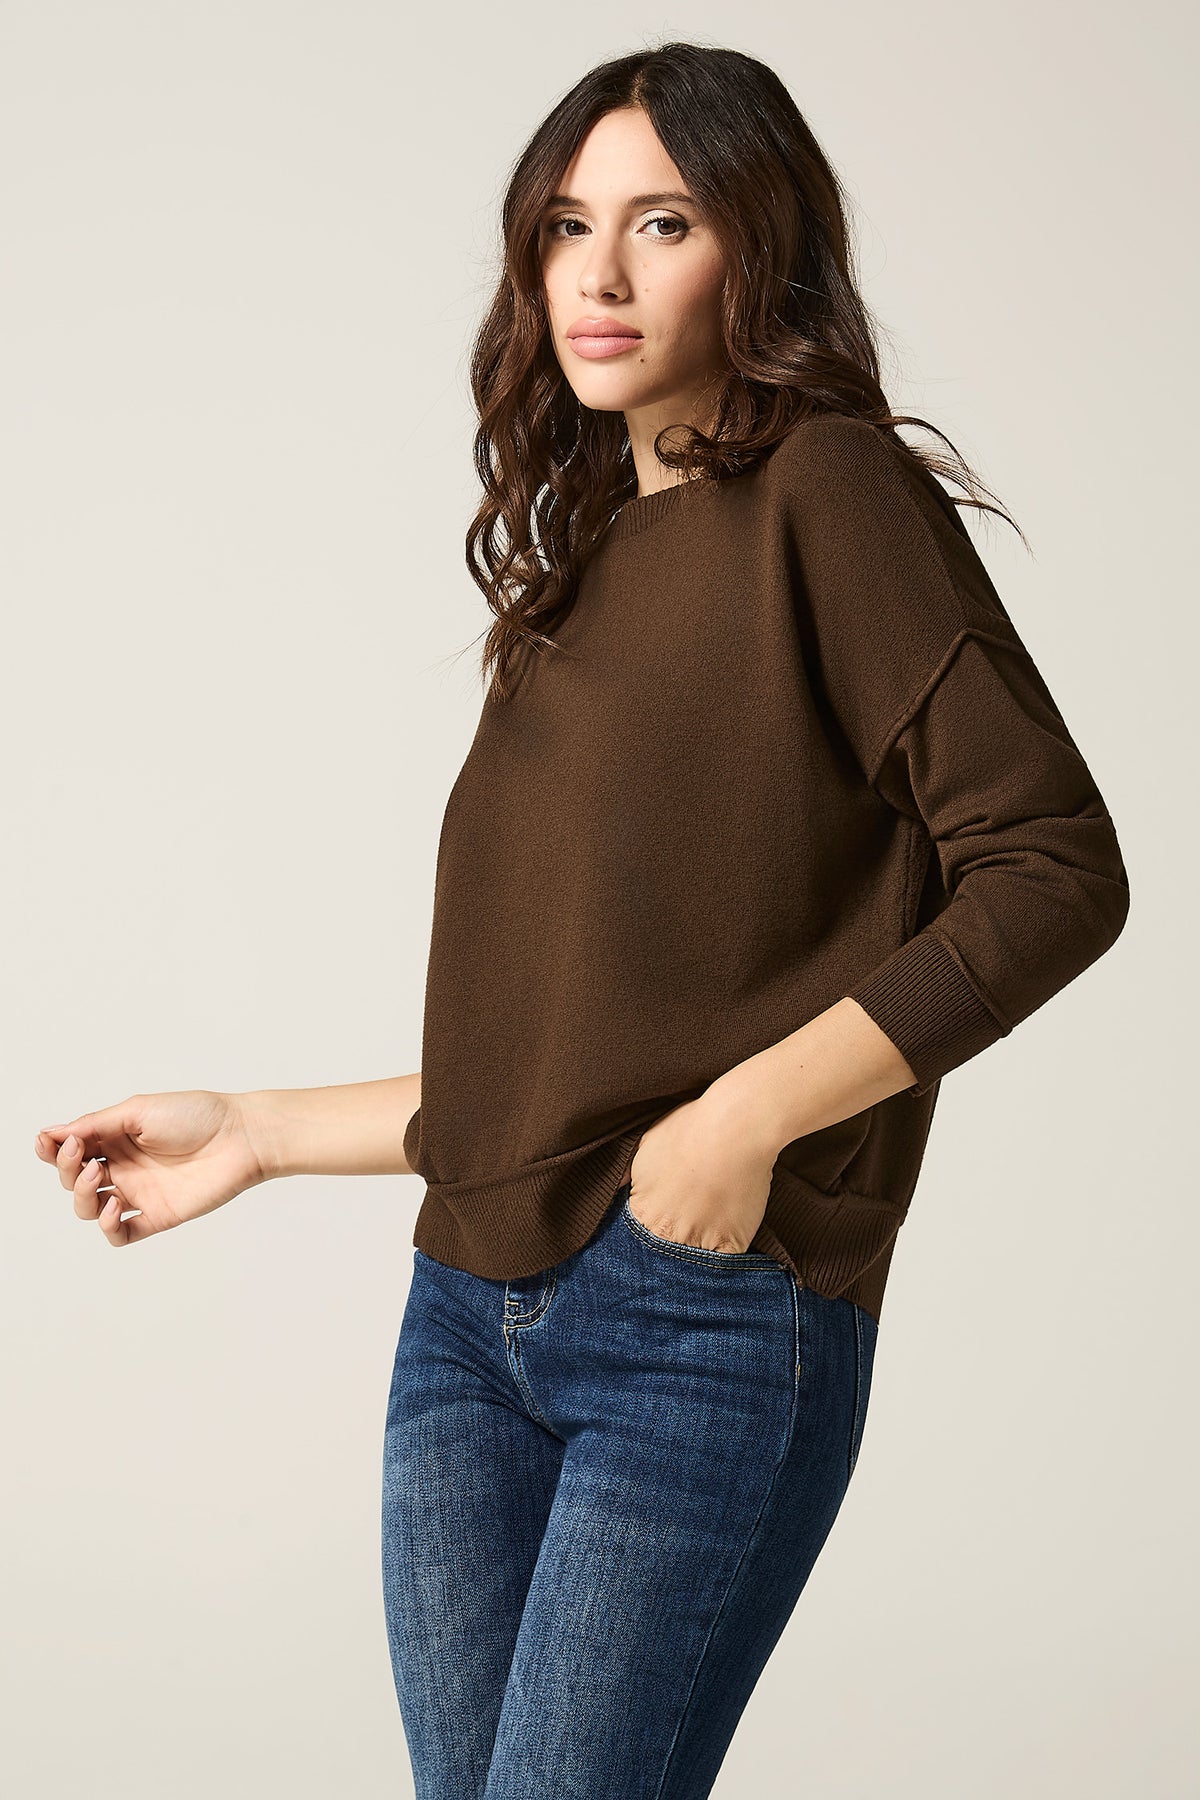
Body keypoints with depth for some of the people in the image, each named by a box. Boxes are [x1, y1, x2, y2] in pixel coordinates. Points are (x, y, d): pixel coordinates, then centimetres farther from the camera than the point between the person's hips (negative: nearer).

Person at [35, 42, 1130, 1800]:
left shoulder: (831, 490, -4)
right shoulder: (577, 569, 16)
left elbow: (1056, 868, -13)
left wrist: (750, 1113, -18)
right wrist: (258, 1134, 17)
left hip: (716, 1311, -7)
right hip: (472, 1313, 7)